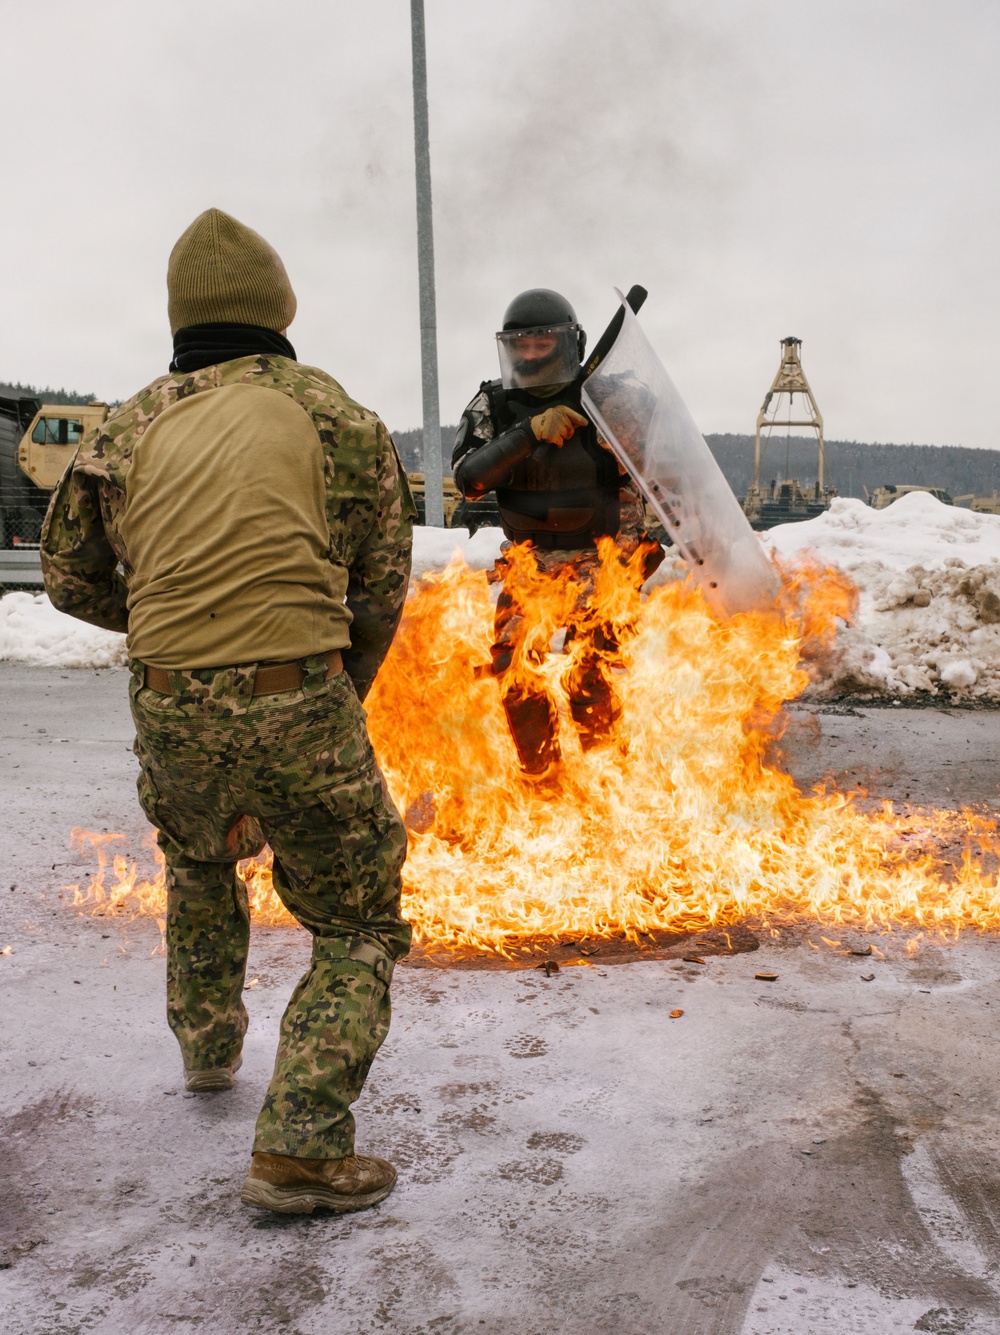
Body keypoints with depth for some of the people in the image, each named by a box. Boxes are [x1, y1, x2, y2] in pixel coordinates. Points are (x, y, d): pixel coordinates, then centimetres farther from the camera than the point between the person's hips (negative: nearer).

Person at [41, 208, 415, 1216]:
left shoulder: (127, 430, 7)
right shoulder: (334, 415, 2)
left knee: (197, 865, 34)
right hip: (300, 708, -3)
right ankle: (301, 1147, 0)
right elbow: (382, 587, 4)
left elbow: (70, 578, 17)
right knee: (357, 928, 10)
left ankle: (207, 1046, 46)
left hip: (170, 716, 4)